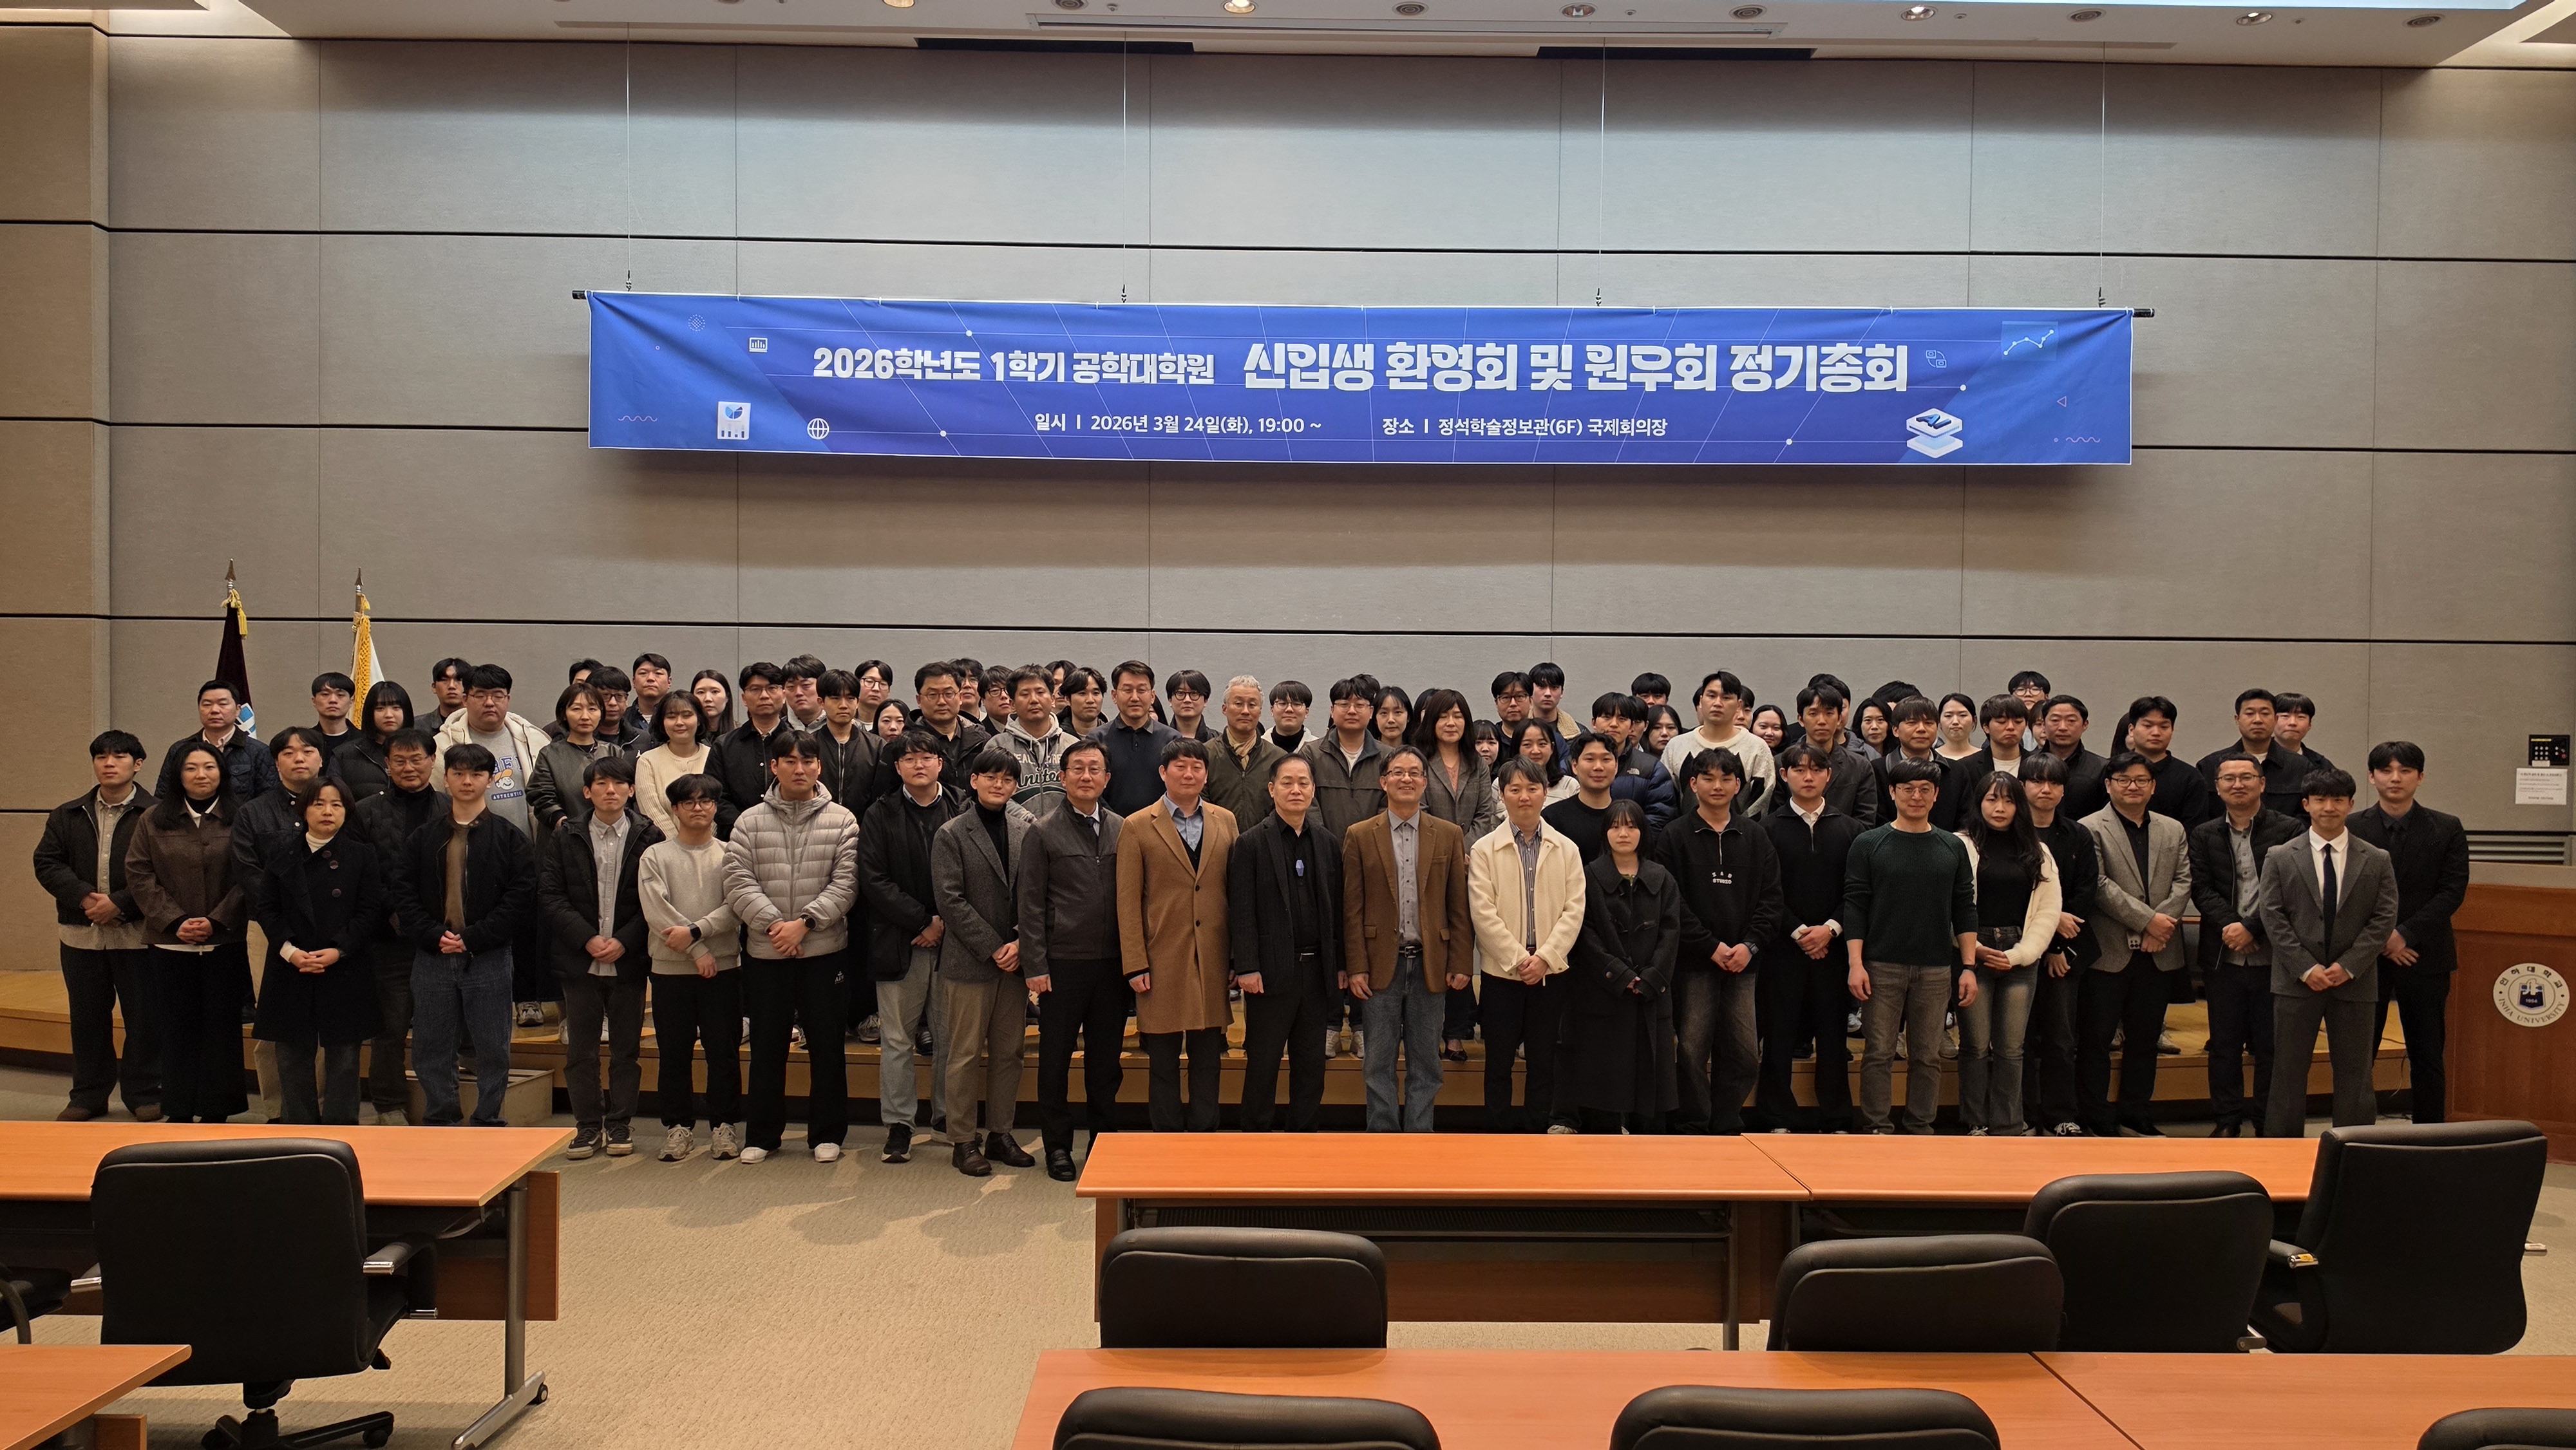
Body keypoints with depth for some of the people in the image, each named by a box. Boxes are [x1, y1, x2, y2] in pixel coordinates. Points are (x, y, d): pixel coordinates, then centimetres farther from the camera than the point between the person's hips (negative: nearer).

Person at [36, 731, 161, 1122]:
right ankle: (88, 1096, 22)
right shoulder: (67, 815, 10)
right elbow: (47, 863, 3)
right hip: (81, 934, 4)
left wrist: (120, 903, -18)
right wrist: (84, 898, -12)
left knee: (143, 1017, 3)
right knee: (87, 1017, 12)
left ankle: (144, 1095, 13)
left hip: (138, 933, -4)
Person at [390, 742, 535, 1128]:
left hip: (489, 959, -3)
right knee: (431, 1046, 8)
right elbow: (403, 893, 5)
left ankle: (488, 1122, 13)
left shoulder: (510, 837, 1)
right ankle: (440, 1122, 20)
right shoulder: (424, 838, 10)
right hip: (432, 957, 3)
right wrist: (434, 936, -10)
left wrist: (473, 937, -12)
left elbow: (521, 896, -6)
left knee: (493, 1048, 2)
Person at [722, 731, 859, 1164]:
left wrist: (804, 923, -16)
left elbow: (846, 884, -6)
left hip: (825, 950, -1)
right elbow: (738, 883, -4)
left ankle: (826, 1133, 18)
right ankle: (761, 1134, 21)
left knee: (827, 1044, 6)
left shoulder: (841, 820, 1)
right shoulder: (750, 822, 3)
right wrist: (774, 924, -16)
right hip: (765, 952, 1)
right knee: (767, 1045, 9)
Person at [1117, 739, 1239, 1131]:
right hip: (1163, 962, -2)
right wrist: (1135, 965, -7)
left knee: (1208, 1059, 10)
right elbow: (1128, 902, -2)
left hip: (1212, 962, 3)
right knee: (1164, 1062, 5)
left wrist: (1238, 956, 4)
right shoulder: (1138, 827, 0)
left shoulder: (1225, 821, 8)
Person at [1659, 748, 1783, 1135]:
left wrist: (1749, 945, -7)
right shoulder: (1675, 837, 1)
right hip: (1694, 962, -3)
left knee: (1745, 1053, 3)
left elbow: (1771, 899, 7)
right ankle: (1692, 1129, 8)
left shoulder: (1755, 838, 11)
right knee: (1693, 1051, -3)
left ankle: (1728, 1127, 17)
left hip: (1743, 961, 3)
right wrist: (1711, 947, -11)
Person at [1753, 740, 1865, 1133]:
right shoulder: (1770, 827, 2)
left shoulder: (1848, 829, 9)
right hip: (1782, 946, -2)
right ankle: (1780, 1120, 8)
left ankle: (1835, 1120, 13)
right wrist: (1798, 932, -10)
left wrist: (1830, 928, -9)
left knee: (1833, 1034, 5)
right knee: (1779, 1032, 0)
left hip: (1832, 945, 2)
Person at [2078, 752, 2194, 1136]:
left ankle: (2138, 1113, 24)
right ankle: (2097, 1119, 10)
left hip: (2157, 952, 5)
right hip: (2108, 951, -5)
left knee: (2145, 1037, 13)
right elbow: (2100, 886, -12)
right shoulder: (2091, 828, -4)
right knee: (2097, 1038, 1)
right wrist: (2148, 920, -16)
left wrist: (2162, 923, -11)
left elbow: (2183, 883, 5)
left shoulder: (2173, 830, 14)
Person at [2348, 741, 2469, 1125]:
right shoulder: (2351, 828, 2)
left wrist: (2406, 934, -14)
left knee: (2427, 1057, 7)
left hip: (2423, 954, 0)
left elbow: (2453, 891, -4)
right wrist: (2380, 936, -11)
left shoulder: (2447, 829, 3)